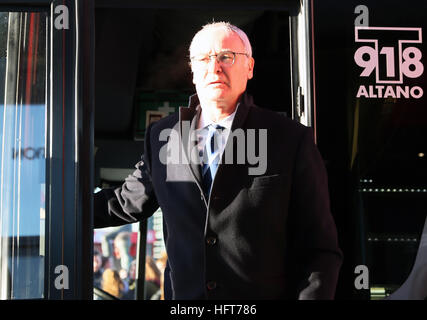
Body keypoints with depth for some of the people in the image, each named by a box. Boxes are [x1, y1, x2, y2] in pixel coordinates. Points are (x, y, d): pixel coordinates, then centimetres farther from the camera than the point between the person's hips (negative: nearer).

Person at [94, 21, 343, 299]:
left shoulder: (292, 140, -8)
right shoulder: (161, 137, 2)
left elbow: (320, 248, -8)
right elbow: (128, 203, 17)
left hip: (263, 295, -3)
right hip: (183, 293, 3)